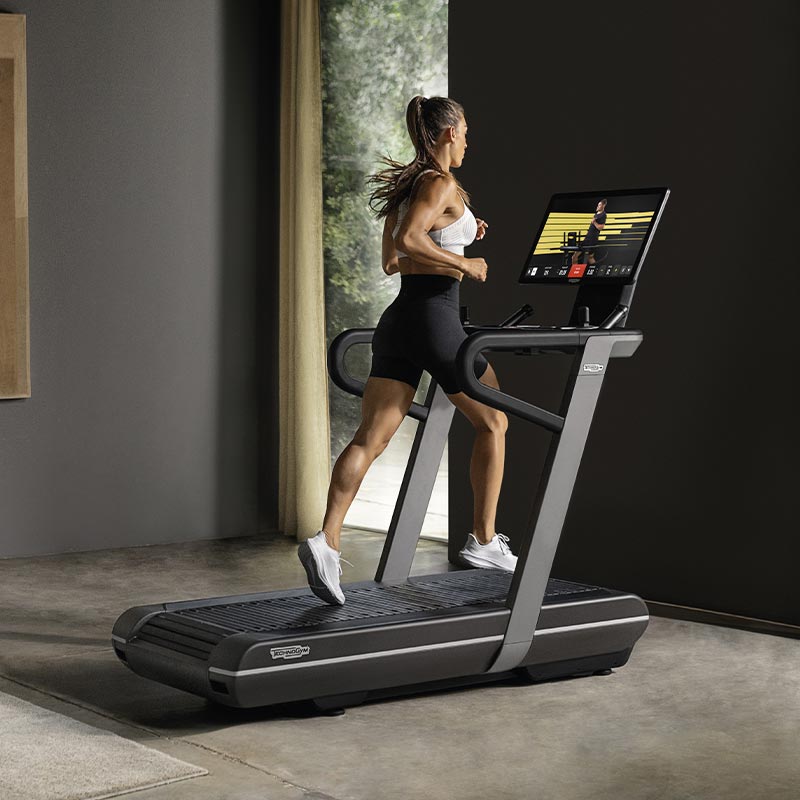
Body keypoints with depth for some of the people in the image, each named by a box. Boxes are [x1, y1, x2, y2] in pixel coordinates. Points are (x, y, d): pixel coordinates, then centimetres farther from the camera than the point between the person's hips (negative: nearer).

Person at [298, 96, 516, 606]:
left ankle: (327, 540, -19)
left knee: (371, 439, -3)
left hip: (398, 320, 8)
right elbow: (407, 241, -24)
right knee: (493, 423, 12)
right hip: (436, 319, -8)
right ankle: (485, 541, 17)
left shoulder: (406, 186, 18)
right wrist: (464, 264, -14)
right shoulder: (442, 185, -9)